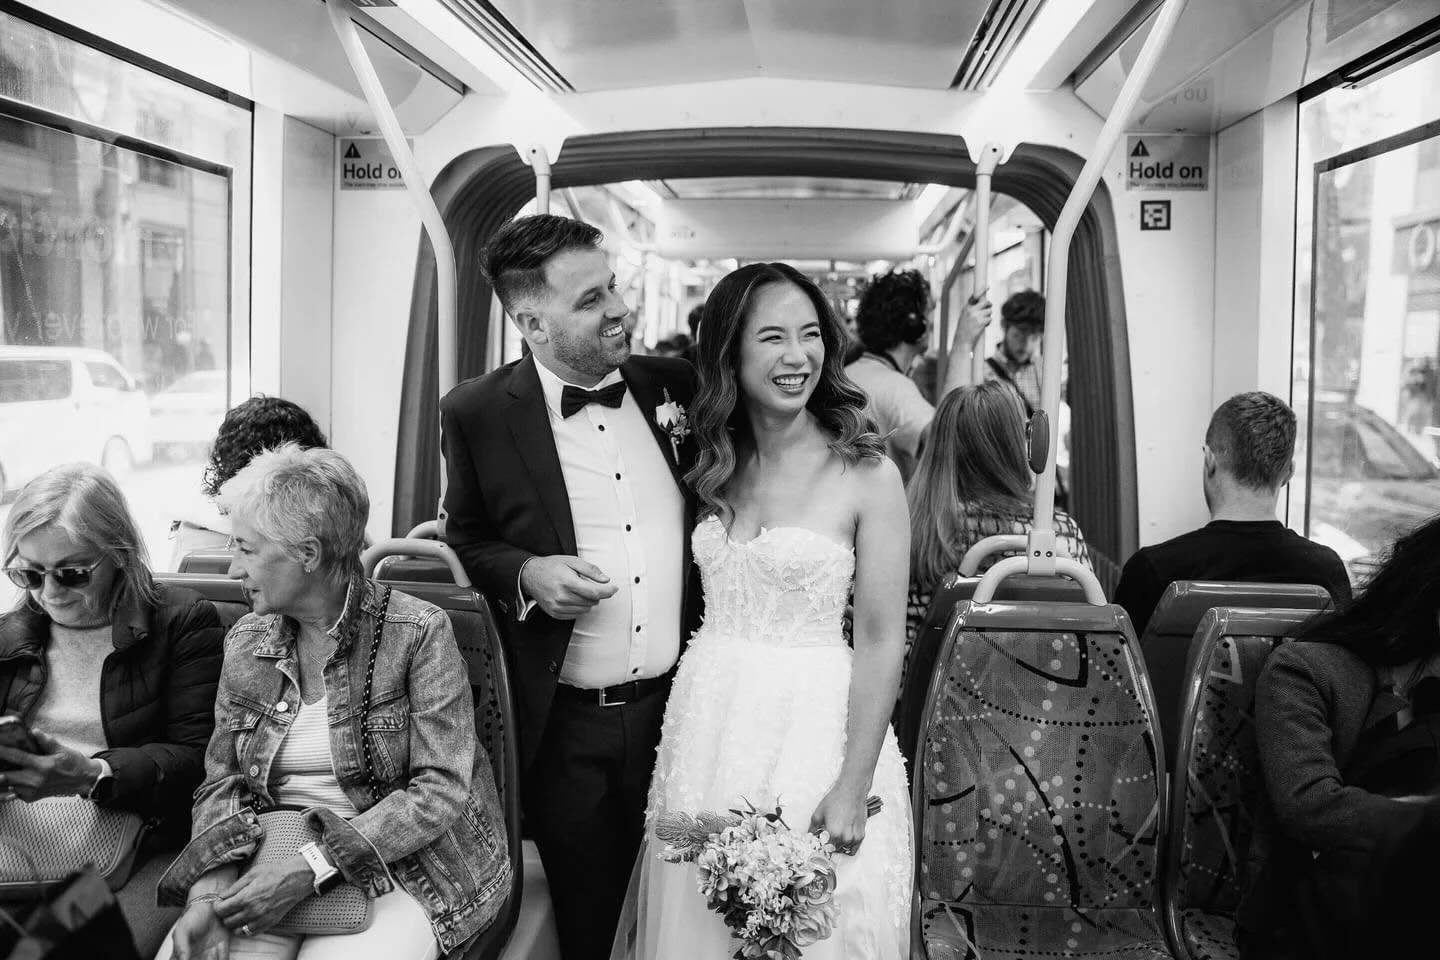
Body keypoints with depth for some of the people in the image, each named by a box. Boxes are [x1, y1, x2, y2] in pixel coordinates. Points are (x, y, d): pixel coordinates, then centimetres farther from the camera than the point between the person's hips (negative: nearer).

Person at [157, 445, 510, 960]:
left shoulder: (419, 631, -10)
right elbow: (222, 782, 7)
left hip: (401, 861, -4)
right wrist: (207, 893, -12)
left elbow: (440, 790, -14)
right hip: (274, 859, 4)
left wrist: (311, 868, -21)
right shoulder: (245, 643, 7)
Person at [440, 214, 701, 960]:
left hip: (679, 707, 3)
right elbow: (466, 540, 5)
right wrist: (525, 573, -15)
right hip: (567, 729, -2)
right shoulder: (478, 413, -8)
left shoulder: (670, 385, 0)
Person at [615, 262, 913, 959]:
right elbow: (700, 605, 11)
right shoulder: (712, 466, 4)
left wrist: (853, 788, -12)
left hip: (814, 730, -4)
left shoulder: (867, 476, -11)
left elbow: (881, 642, -11)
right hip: (707, 727, 4)